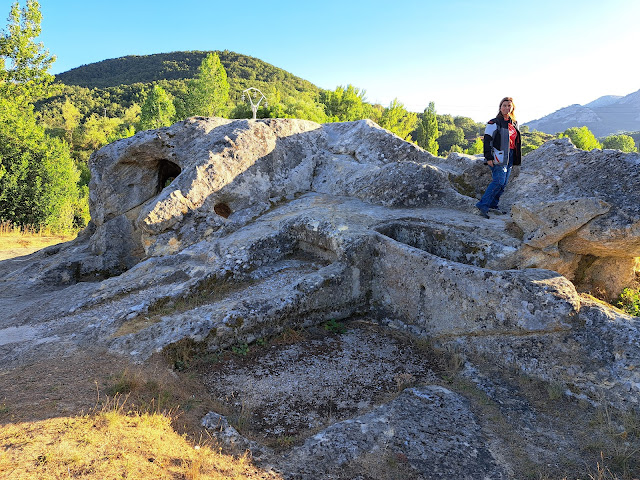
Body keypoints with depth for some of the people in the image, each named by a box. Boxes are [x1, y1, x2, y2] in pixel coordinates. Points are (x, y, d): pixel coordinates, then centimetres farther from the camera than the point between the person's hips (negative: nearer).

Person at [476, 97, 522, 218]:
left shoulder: (514, 123, 17)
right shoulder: (494, 123, -5)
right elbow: (487, 140, -10)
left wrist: (516, 158, 21)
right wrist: (488, 157, -18)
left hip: (510, 157, 7)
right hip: (499, 157, -7)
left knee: (503, 183, 4)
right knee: (499, 181, -18)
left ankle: (493, 205, 11)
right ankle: (483, 204, -17)